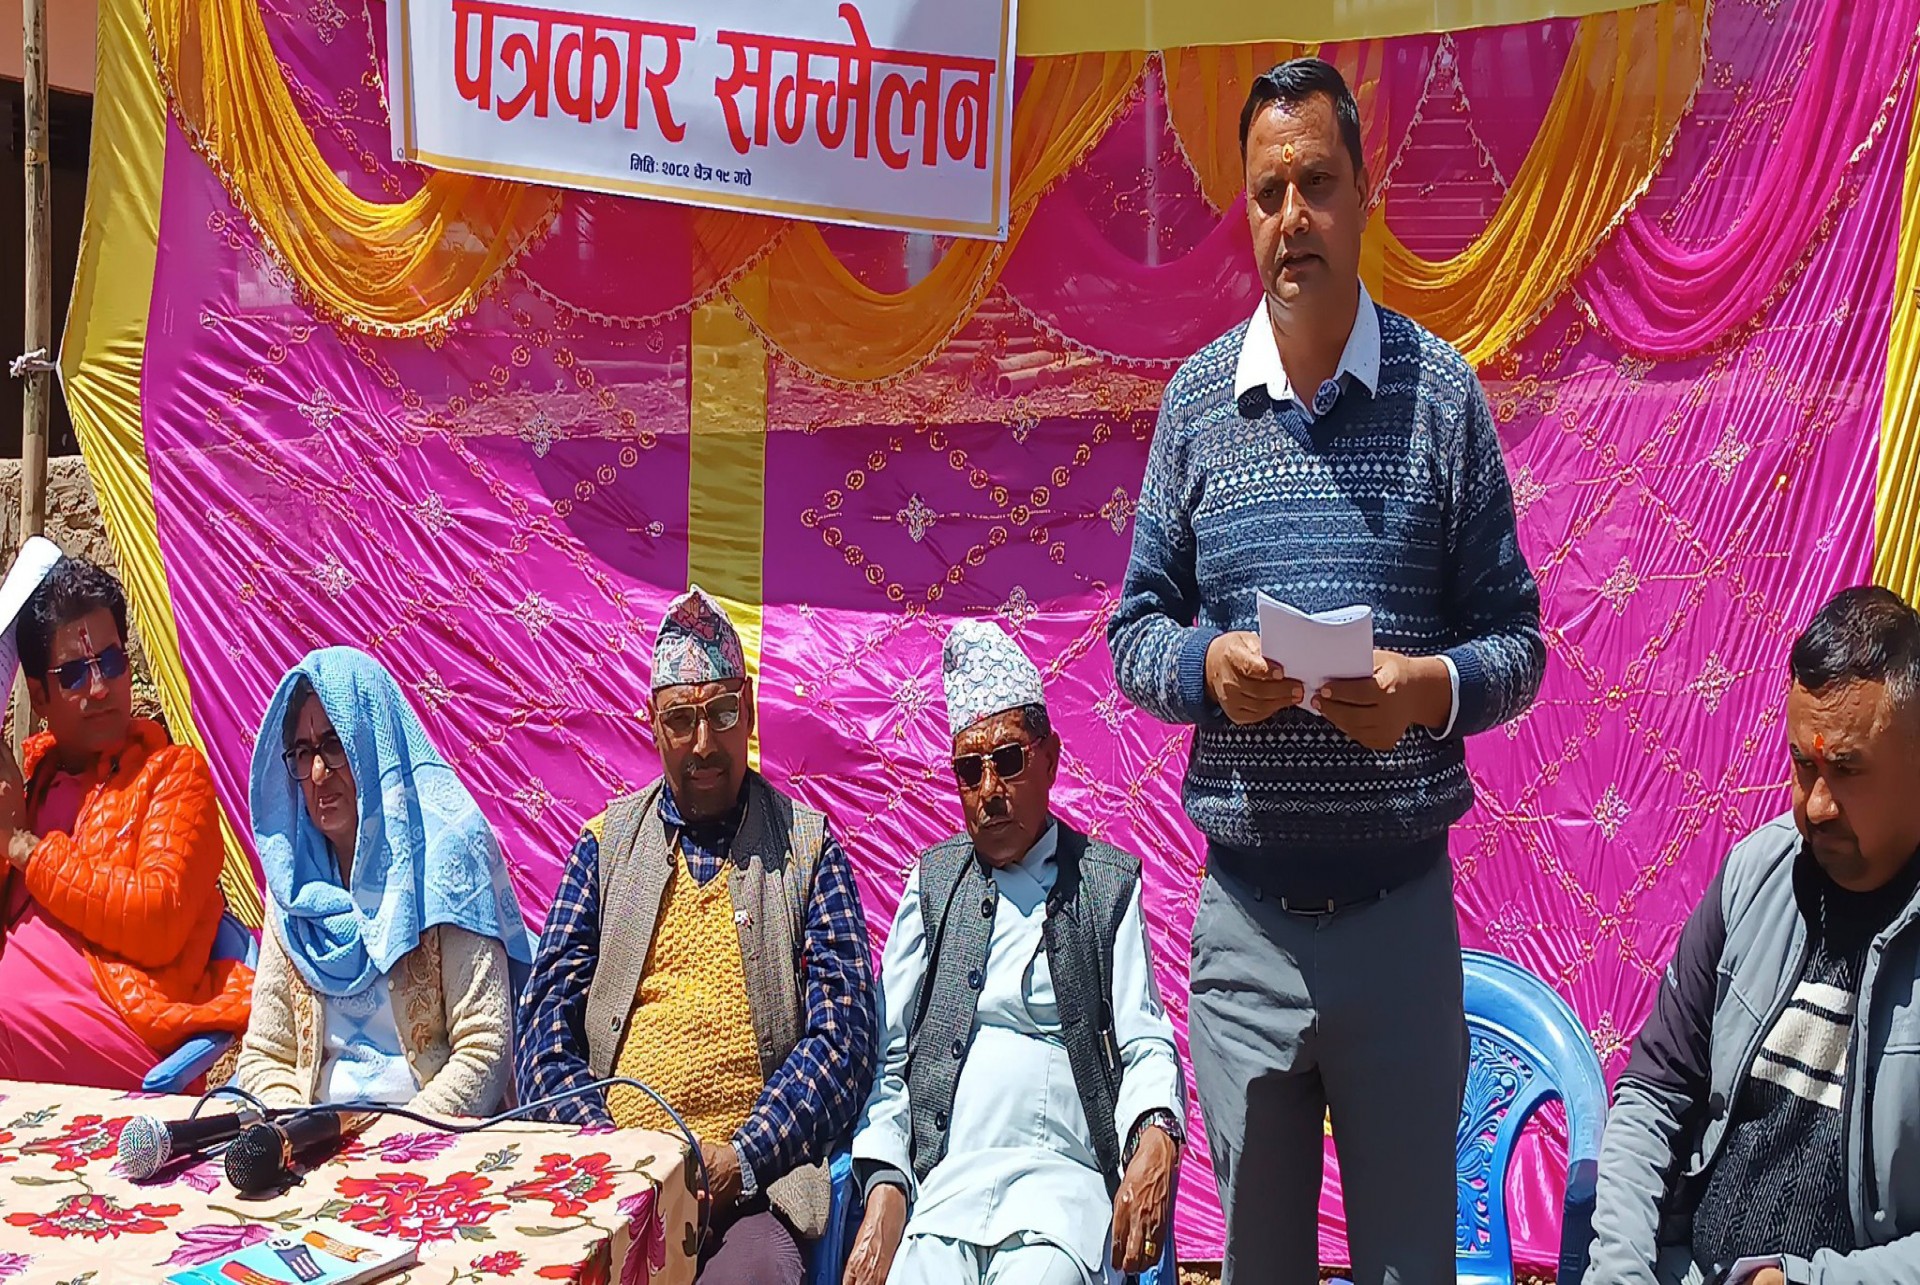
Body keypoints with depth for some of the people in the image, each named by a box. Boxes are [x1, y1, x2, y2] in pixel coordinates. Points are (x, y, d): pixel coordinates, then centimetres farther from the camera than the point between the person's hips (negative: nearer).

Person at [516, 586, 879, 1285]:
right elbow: (548, 1032, 7)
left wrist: (741, 1158, -12)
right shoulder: (607, 845, 12)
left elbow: (841, 1037, 0)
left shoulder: (807, 848, 6)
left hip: (752, 1178, -2)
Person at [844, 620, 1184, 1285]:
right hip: (938, 1180, 2)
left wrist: (1156, 1139, -17)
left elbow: (1145, 1042, 5)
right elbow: (887, 1051, 10)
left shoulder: (1108, 882, 11)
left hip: (1064, 1174, -1)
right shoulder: (932, 882, 16)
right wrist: (884, 1190, -4)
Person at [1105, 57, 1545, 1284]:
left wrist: (1432, 689, -19)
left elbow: (1518, 642, 1)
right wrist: (1206, 666, -14)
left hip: (1403, 909, -1)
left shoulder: (1442, 392, -2)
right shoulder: (1196, 398, 3)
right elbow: (1134, 632, 6)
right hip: (1244, 913, 2)